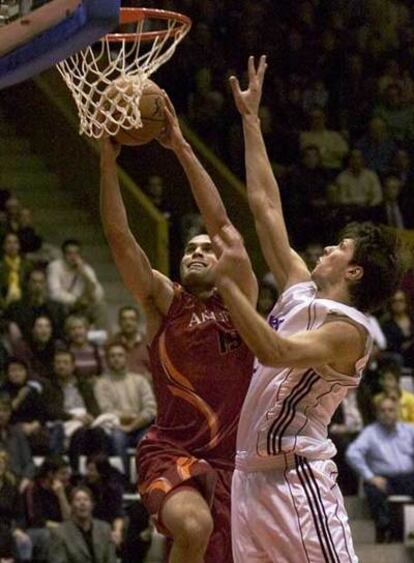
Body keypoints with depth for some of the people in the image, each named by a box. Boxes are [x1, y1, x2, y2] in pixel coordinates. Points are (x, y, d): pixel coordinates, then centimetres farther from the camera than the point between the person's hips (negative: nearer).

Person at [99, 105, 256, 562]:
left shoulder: (238, 299, 9)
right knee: (193, 526, -35)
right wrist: (108, 161, -13)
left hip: (228, 458, 3)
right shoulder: (164, 301, 7)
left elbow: (220, 221, -1)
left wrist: (181, 149, -7)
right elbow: (119, 235, -4)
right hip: (170, 452, -3)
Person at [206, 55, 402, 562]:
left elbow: (275, 352, -29)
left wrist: (229, 284, -34)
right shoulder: (301, 290, 13)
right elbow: (266, 207, 18)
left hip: (298, 478, -9)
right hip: (252, 476, 9)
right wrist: (250, 120, 19)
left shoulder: (348, 330, -11)